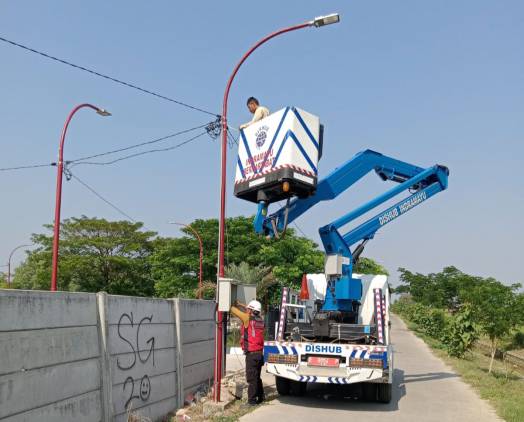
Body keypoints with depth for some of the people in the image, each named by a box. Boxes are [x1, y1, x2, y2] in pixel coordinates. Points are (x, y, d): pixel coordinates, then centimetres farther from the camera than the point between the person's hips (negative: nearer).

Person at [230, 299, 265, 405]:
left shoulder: (248, 319, -14)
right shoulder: (260, 319, 6)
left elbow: (234, 310, -7)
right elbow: (248, 310, 23)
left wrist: (233, 304, 12)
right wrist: (238, 303, 23)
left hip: (251, 354, -8)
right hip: (260, 353, 8)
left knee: (251, 378, -2)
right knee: (257, 377, 19)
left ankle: (252, 400, 2)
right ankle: (260, 397, 28)